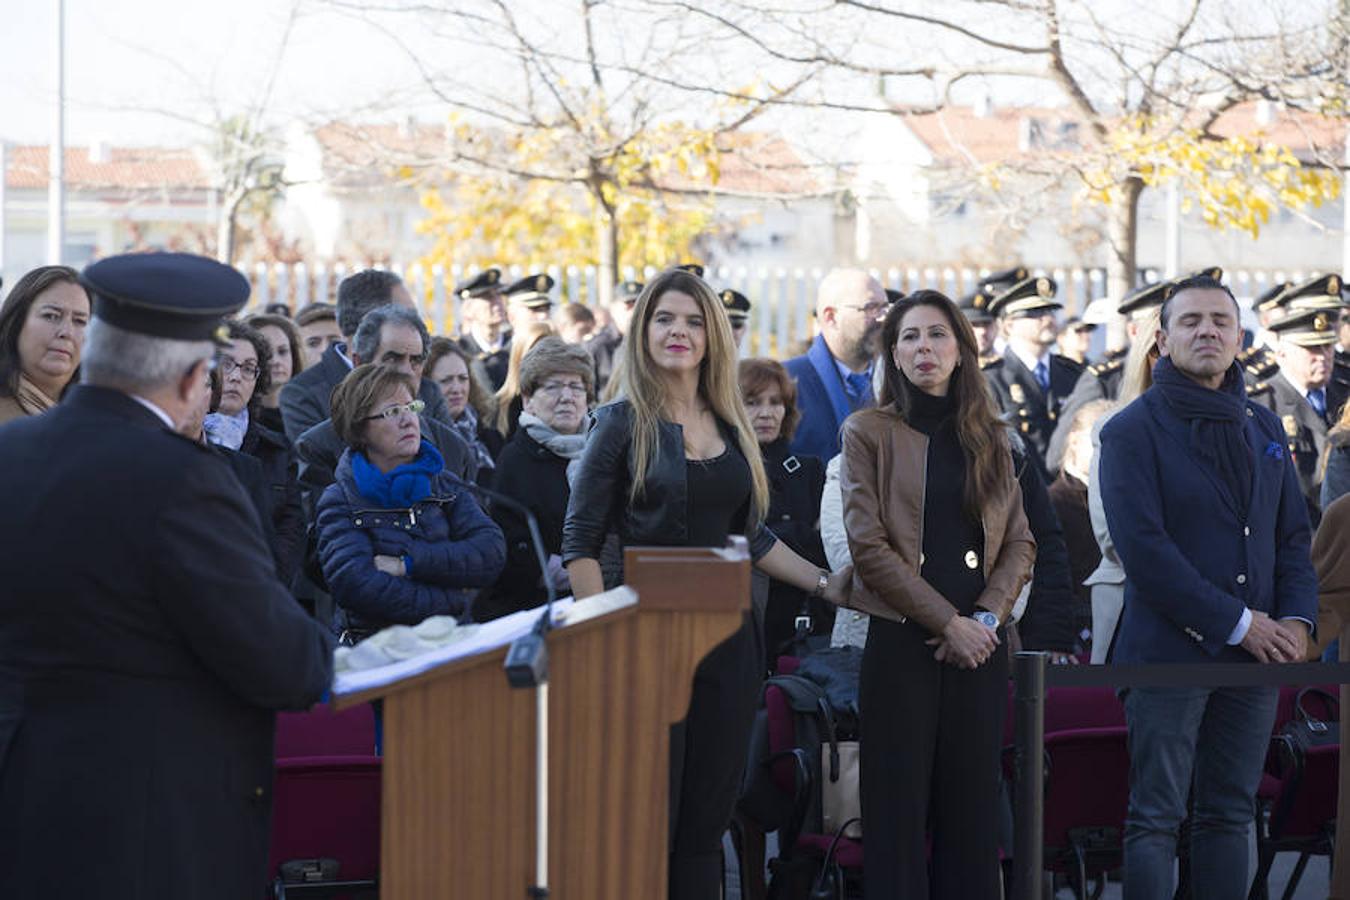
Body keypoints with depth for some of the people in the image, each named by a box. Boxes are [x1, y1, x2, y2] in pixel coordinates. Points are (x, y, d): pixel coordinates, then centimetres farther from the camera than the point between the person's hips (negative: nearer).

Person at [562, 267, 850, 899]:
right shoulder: (623, 423, -4)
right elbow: (580, 544, -6)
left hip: (727, 635, 5)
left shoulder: (730, 426, 12)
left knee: (707, 823, 7)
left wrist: (823, 584, 15)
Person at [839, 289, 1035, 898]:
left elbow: (1019, 541, 10)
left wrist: (987, 617, -7)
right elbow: (868, 545, -7)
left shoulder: (989, 438, 13)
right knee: (899, 806, -2)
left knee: (973, 805, 4)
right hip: (901, 639, -3)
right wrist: (948, 622, -11)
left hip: (979, 643, 3)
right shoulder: (869, 433, 1)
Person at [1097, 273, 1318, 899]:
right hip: (1169, 652, -5)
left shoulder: (1263, 427, 14)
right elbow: (1143, 548, -14)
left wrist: (1296, 617, -3)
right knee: (1156, 820, -3)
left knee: (1229, 816, 9)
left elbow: (1293, 535, 16)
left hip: (1258, 653, 5)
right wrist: (1238, 624, -16)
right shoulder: (1133, 431, -4)